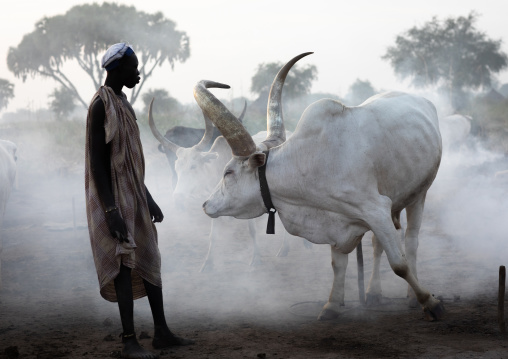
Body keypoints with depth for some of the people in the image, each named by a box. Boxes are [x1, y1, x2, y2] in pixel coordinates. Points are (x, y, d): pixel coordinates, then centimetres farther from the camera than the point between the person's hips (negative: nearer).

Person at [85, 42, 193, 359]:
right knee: (125, 263, -12)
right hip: (113, 197, -10)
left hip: (133, 195, 10)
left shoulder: (123, 104, 15)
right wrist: (111, 211, -25)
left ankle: (162, 332, 17)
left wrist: (149, 199, 20)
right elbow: (97, 162, -20)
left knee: (149, 259, 10)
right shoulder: (101, 106, -16)